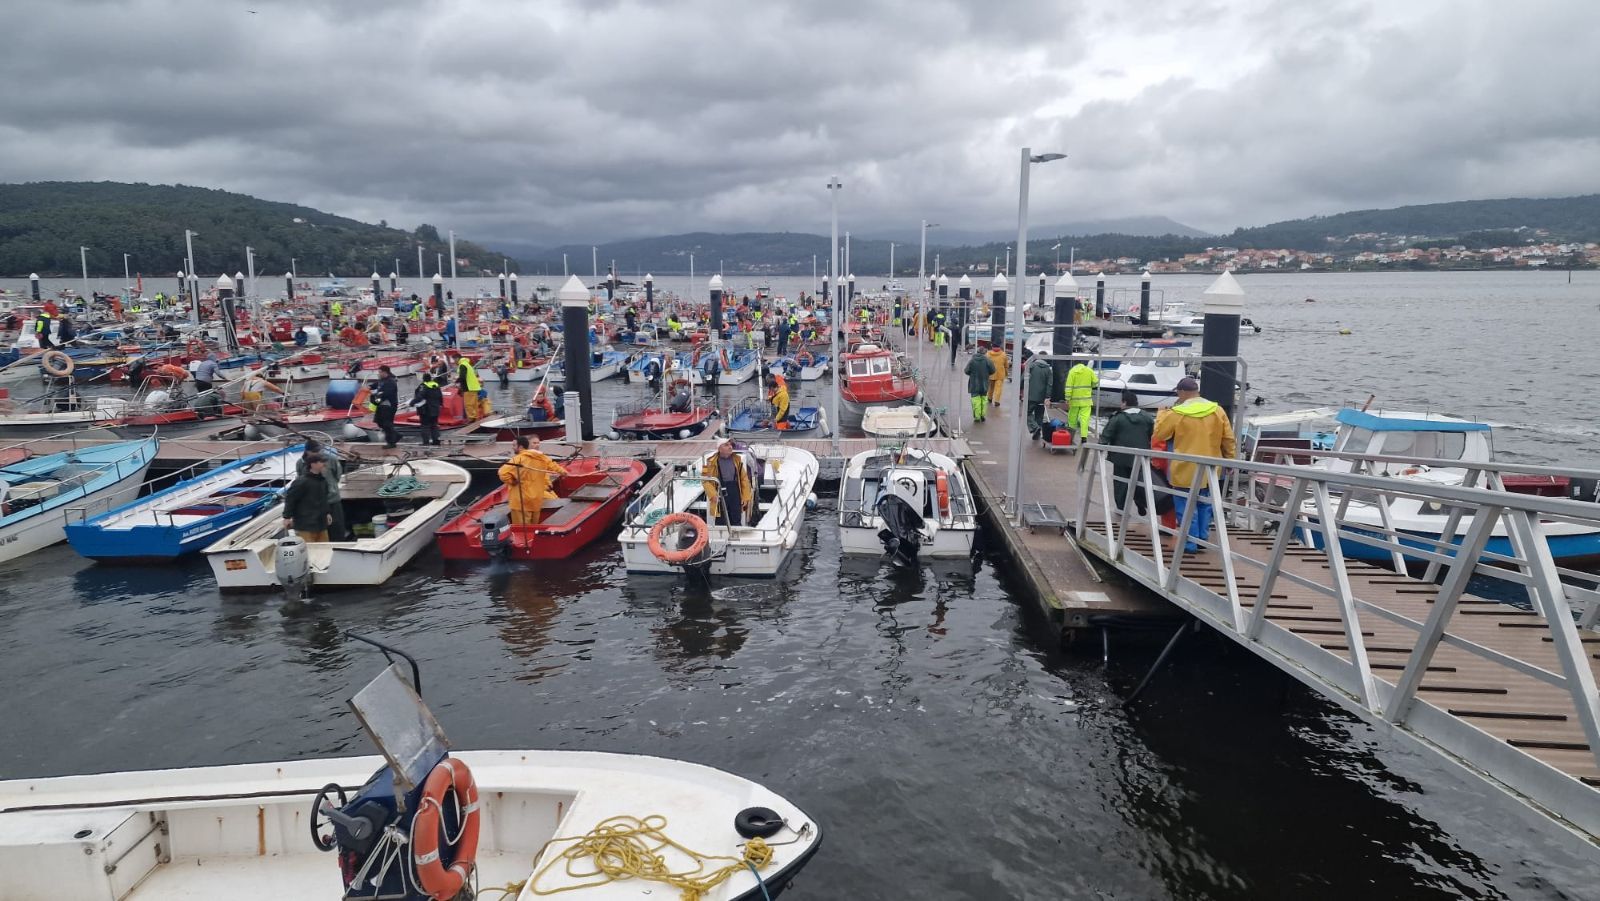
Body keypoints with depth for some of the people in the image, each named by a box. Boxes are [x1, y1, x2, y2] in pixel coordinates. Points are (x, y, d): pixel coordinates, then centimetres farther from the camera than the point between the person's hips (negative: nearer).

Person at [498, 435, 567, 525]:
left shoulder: (518, 459, -15)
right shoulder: (542, 458, 7)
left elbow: (503, 473, -25)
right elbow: (552, 465, 26)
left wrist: (511, 481, -7)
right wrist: (561, 471, 44)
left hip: (521, 502, -7)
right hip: (536, 500, 7)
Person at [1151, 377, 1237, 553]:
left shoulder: (1176, 413, -14)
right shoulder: (1218, 410, -1)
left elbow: (1157, 435, -2)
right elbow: (1229, 440, 4)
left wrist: (1162, 414, 12)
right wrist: (1230, 459, 16)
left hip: (1185, 471, -4)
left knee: (1186, 508, 5)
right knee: (1205, 506, 18)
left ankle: (1190, 544, 9)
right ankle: (1202, 539, 24)